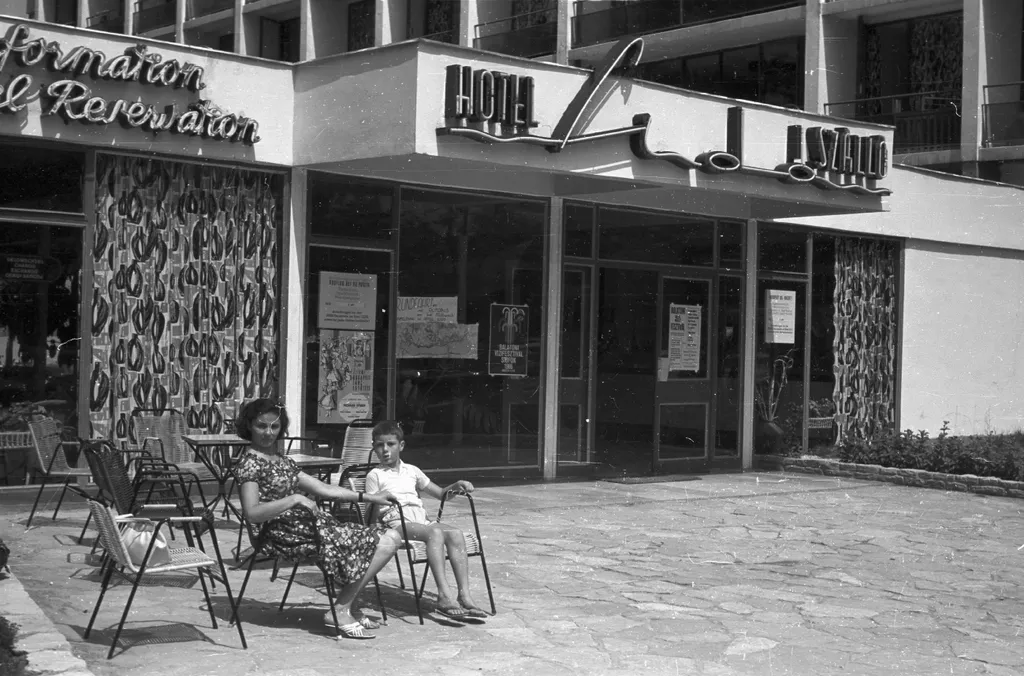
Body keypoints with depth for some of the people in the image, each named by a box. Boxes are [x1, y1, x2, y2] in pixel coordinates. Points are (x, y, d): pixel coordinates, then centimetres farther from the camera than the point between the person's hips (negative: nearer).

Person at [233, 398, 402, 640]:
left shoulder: (281, 459, 22)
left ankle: (346, 607, -2)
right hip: (286, 534, -9)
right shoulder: (249, 463, -5)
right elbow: (252, 514, -18)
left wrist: (368, 497, 18)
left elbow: (323, 489, 22)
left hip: (311, 524, 9)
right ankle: (341, 611, -9)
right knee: (378, 542, -17)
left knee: (390, 537, -2)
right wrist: (294, 499, -22)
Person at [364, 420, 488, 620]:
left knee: (455, 533, -24)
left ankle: (464, 596, -31)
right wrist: (379, 505, -17)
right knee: (435, 532, -34)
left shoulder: (411, 471, 26)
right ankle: (444, 596, -44)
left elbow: (440, 493, 28)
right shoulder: (375, 475, 11)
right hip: (397, 523, -5)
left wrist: (456, 486, 10)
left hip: (420, 519, 5)